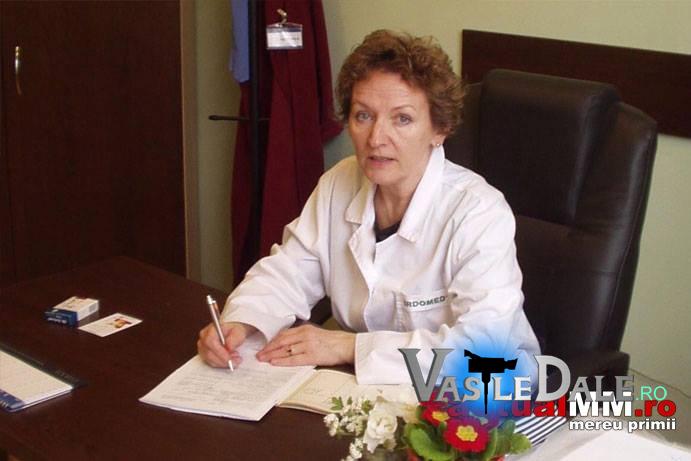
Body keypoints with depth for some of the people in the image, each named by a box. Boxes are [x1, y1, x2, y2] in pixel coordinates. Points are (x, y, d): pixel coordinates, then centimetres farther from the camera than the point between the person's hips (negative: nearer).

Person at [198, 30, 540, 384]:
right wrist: (238, 323, -16)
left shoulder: (479, 213, -21)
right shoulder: (339, 185, 0)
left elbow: (484, 345, -29)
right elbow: (287, 272, 6)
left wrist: (350, 346, -26)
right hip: (357, 383, 6)